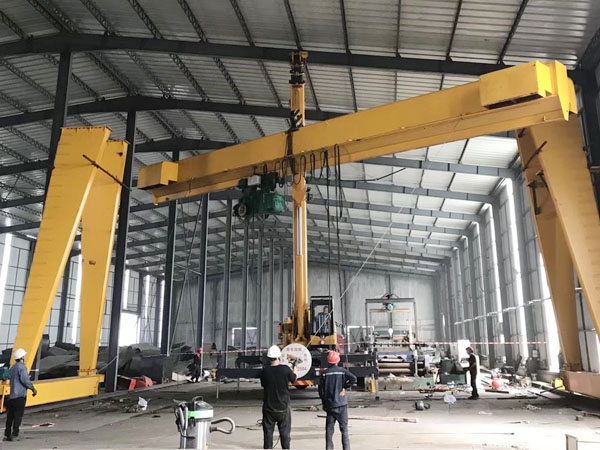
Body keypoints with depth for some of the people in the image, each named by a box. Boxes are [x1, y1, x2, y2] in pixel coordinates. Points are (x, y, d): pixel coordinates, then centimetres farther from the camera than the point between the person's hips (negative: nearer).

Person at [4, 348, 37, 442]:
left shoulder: (13, 368, 16)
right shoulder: (21, 367, -12)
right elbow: (24, 379, -20)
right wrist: (33, 388, -11)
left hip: (12, 395, 8)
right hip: (20, 395, -8)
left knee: (10, 416, 12)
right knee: (18, 416, -3)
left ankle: (7, 434, 15)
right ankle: (14, 435, -3)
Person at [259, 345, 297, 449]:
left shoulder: (265, 371, -12)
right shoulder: (285, 369, -15)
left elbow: (262, 384, 4)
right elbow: (293, 379, 4)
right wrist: (294, 371, 25)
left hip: (268, 406, 0)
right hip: (283, 406, 0)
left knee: (268, 430, 13)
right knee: (285, 431, 15)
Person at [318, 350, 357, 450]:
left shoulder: (325, 373, 1)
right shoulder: (342, 370, -3)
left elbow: (321, 390, 1)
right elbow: (353, 378, -17)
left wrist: (324, 403, 11)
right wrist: (344, 387, -6)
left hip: (329, 404, 1)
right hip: (341, 404, -1)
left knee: (329, 429, 9)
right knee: (344, 428, 7)